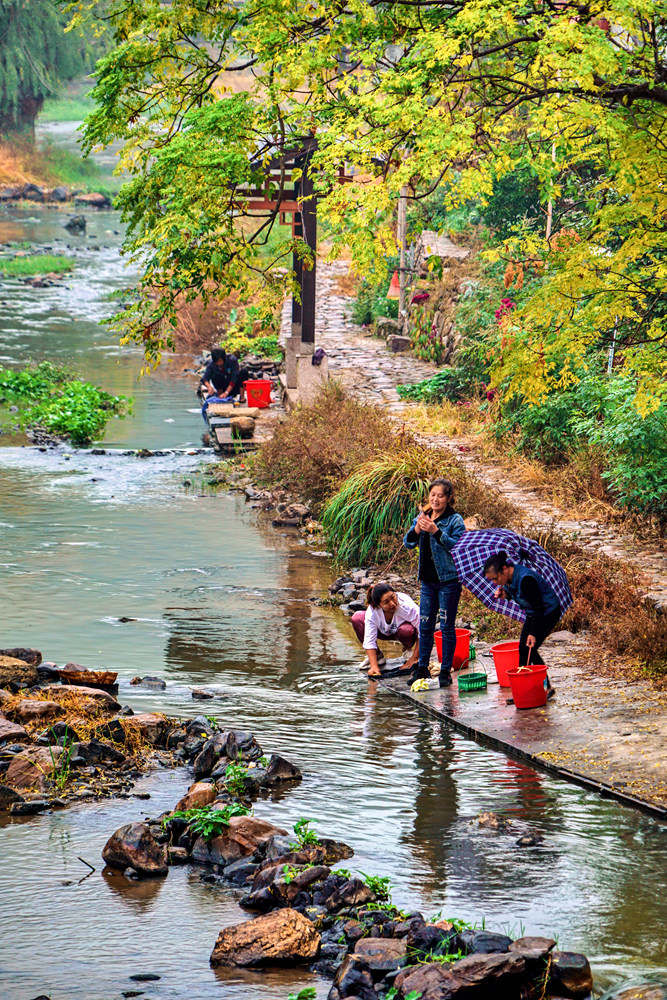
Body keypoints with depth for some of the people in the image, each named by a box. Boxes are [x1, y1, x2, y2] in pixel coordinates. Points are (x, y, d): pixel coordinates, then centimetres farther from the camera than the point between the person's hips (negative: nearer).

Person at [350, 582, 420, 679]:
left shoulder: (407, 606, -37)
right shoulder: (372, 612, -30)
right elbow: (370, 640, -27)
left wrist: (414, 658, -29)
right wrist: (374, 666, -37)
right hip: (385, 632, 3)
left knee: (406, 630, -41)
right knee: (356, 618, -20)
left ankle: (408, 651, -3)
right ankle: (377, 656, -4)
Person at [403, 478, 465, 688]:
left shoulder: (455, 520, -8)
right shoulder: (422, 517, 8)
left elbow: (459, 546, -19)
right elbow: (408, 544, 3)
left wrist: (436, 532, -29)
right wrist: (417, 529, -17)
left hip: (449, 580, -5)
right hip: (428, 580, 5)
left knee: (447, 626, 0)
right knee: (425, 625, 9)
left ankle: (445, 671, 7)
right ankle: (422, 668, 19)